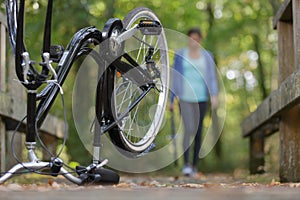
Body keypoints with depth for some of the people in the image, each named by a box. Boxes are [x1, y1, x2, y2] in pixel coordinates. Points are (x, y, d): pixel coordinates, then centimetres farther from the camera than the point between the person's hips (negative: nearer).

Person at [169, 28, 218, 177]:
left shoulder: (207, 56, 8)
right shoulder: (180, 55, 5)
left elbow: (212, 78, 3)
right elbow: (175, 77, 7)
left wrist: (214, 95, -12)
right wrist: (171, 100, 6)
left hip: (201, 98, 2)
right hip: (185, 98, -2)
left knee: (198, 132, 6)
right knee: (189, 129, -19)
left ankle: (194, 166, 16)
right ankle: (186, 164, -16)